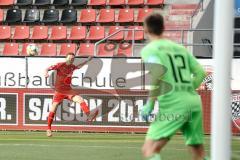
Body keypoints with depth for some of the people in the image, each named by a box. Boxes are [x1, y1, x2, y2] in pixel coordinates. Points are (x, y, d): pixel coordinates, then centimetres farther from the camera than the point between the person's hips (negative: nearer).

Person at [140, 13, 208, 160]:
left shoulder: (149, 50, 0)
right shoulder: (180, 48, 18)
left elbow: (158, 72, -18)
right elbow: (200, 72, 16)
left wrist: (150, 104, -15)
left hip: (173, 105, -6)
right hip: (194, 102, 6)